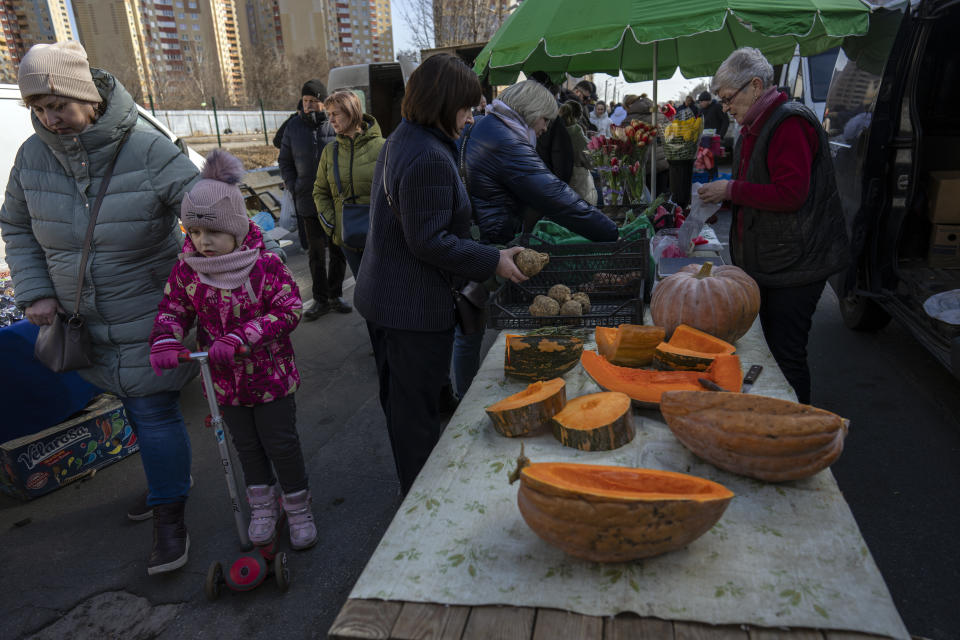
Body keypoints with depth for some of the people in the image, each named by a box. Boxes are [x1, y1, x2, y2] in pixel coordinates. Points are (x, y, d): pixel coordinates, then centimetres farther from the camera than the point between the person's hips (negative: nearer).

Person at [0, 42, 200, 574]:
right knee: (132, 405, 19)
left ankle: (169, 515, 14)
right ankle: (169, 479, 42)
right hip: (88, 321, 5)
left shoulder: (147, 150, -17)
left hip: (149, 318, -5)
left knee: (155, 411, -2)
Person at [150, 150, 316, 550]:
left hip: (270, 375, -3)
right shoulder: (186, 270, -5)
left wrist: (240, 338, -30)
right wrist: (165, 342, -17)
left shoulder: (266, 266, -18)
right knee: (246, 445, 19)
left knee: (281, 443, 8)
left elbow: (288, 311, -21)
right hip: (224, 380, 4)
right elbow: (173, 309, 4)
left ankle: (298, 506, 29)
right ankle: (262, 503, 40)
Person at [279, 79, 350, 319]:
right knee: (316, 254, 8)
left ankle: (335, 295, 24)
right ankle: (321, 299, 18)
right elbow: (284, 161, 13)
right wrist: (294, 188, 1)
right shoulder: (294, 126, 4)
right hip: (308, 202, 1)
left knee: (338, 251, 9)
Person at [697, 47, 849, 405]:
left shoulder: (790, 123, -16)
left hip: (794, 266, -10)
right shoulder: (754, 127, 16)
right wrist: (723, 199, 9)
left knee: (787, 356, -3)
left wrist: (731, 190, -17)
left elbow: (791, 193, -25)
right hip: (767, 263, 10)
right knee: (771, 349, 17)